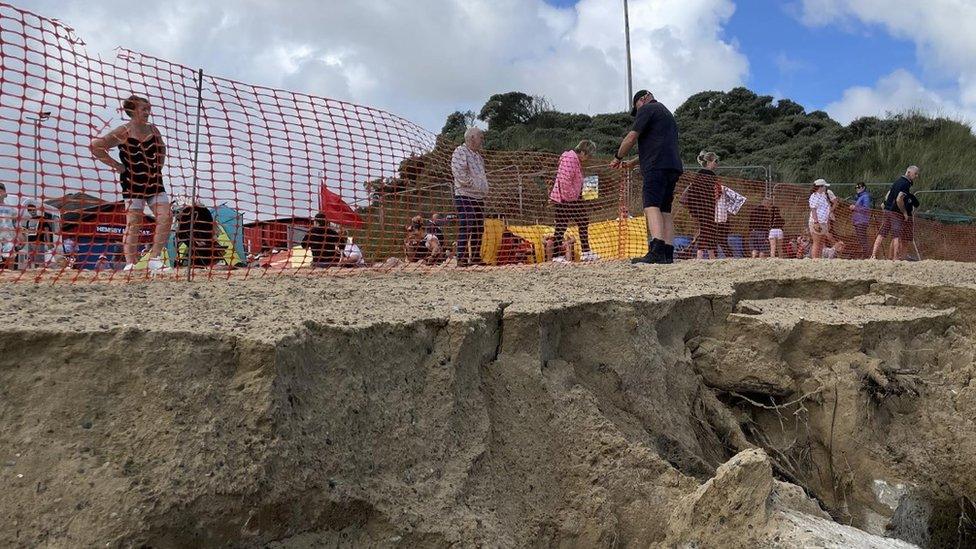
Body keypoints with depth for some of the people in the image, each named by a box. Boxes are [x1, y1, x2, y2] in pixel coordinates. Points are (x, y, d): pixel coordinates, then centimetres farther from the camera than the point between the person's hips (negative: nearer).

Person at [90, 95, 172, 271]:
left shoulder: (152, 130, 9)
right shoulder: (123, 133, -7)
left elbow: (162, 148, 29)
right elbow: (96, 145, -12)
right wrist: (116, 165, -10)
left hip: (154, 181, 5)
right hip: (133, 183, -5)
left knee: (166, 217, -5)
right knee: (133, 223, -5)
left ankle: (155, 259, 4)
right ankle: (130, 263, 1)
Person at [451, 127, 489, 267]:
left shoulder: (477, 154, 20)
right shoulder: (460, 152, -8)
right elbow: (460, 174, -19)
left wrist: (484, 189, 14)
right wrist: (474, 183, -14)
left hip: (479, 197, 9)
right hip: (465, 196, -9)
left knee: (479, 229, 10)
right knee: (466, 228, -14)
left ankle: (475, 257, 19)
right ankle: (462, 259, -13)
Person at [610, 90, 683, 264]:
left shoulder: (647, 109, 4)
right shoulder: (667, 113, 33)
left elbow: (631, 138, -3)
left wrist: (618, 158, 11)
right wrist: (633, 163, 37)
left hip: (657, 166, -9)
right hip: (673, 167, 9)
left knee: (651, 205, -19)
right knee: (665, 210, 6)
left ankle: (657, 251, -34)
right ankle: (668, 254, -1)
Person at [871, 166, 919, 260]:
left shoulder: (897, 182, 16)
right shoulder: (906, 184, -12)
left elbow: (887, 196, 20)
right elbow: (899, 199, -21)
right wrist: (905, 213, -13)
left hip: (887, 210, 8)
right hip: (896, 213, -8)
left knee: (881, 234, 6)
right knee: (897, 236, -5)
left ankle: (873, 255, 3)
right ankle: (895, 258, -6)